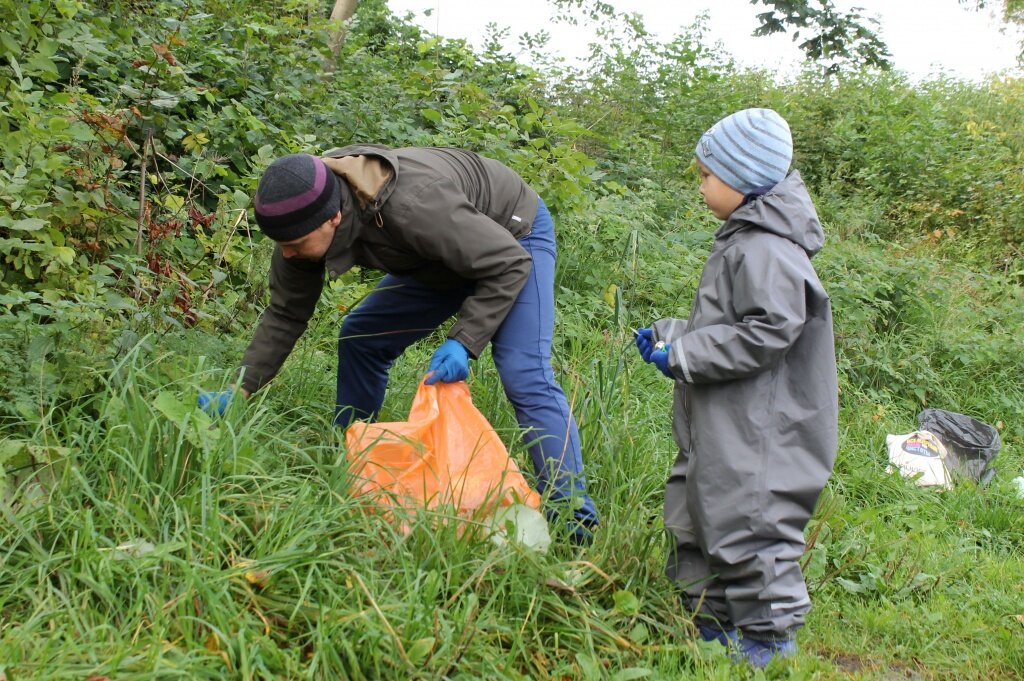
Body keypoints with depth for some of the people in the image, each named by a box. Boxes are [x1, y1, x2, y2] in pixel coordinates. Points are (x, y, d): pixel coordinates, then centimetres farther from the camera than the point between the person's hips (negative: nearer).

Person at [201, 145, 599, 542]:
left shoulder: (411, 207, -43)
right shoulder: (307, 216, -19)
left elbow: (509, 264, -32)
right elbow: (285, 315, -7)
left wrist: (463, 342, -38)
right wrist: (239, 390, -14)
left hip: (513, 238, -8)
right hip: (448, 254, 8)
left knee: (524, 375, -23)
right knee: (360, 338, 6)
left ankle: (574, 517, -21)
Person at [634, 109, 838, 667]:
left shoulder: (766, 250, -19)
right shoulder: (742, 241, 15)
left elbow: (767, 332, -26)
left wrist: (684, 355, -21)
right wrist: (669, 335, 14)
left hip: (754, 437, -11)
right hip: (721, 431, 11)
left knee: (748, 527, -3)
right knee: (697, 521, 18)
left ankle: (768, 639, 10)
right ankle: (711, 625, 31)